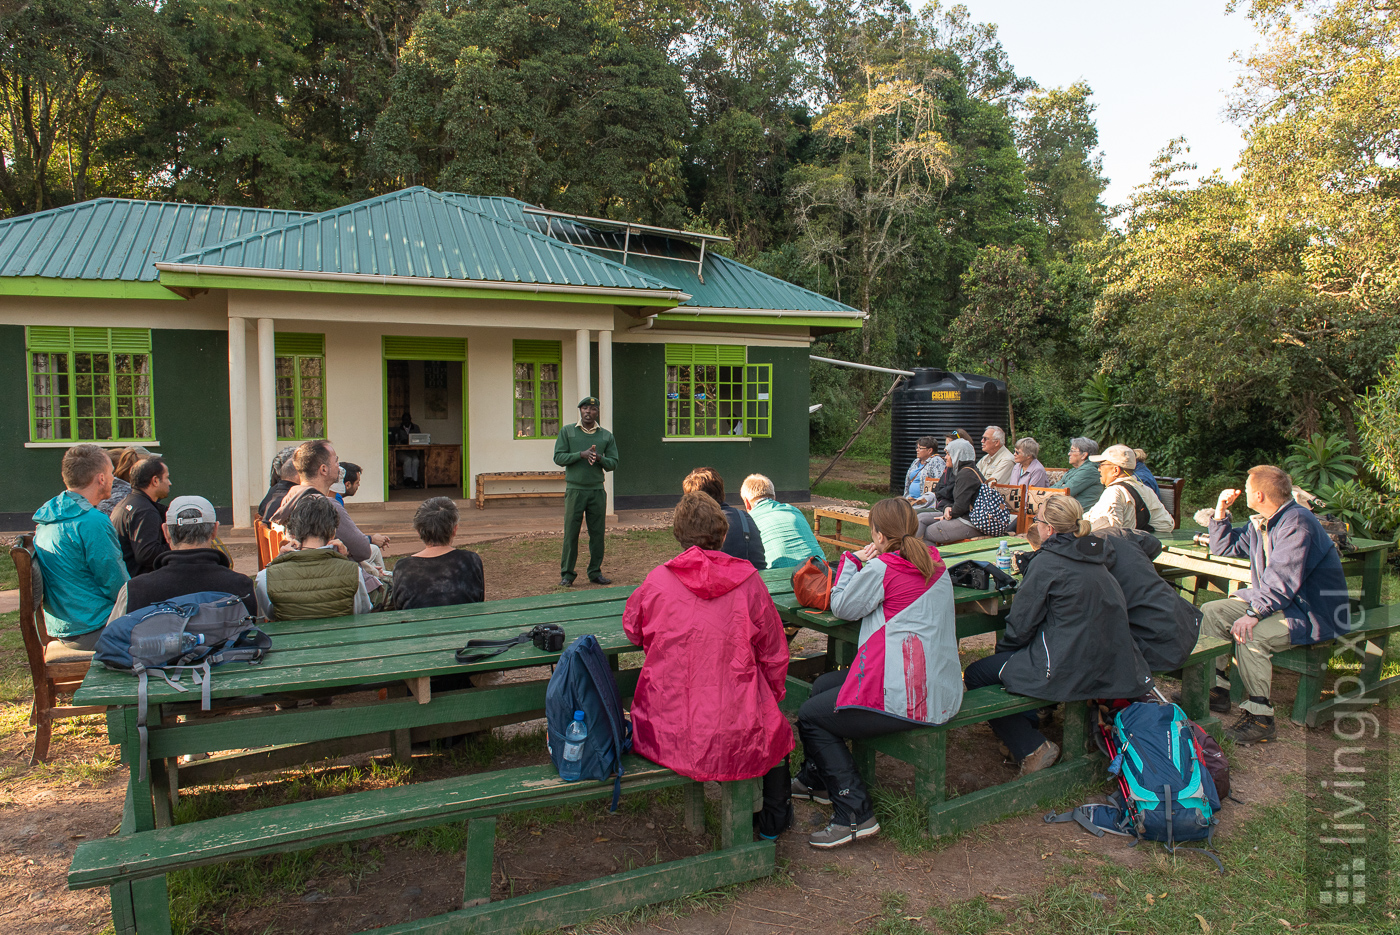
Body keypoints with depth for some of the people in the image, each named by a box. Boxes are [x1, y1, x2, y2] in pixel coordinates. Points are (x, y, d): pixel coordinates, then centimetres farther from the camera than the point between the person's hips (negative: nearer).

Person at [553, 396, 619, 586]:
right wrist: (581, 454, -15)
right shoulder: (567, 432, 6)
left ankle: (595, 572, 15)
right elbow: (558, 457, -2)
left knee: (597, 533, 5)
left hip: (597, 491, 2)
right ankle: (567, 574, 6)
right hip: (575, 490, -2)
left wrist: (599, 458, -13)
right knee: (571, 533, -2)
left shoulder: (606, 435, 11)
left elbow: (613, 463, 8)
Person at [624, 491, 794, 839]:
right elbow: (774, 655, 3)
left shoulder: (656, 581, -6)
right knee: (775, 729, 32)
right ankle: (773, 820, 49)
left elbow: (631, 629, 15)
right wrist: (774, 693, 22)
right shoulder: (748, 582, -7)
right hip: (735, 737, 0)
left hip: (666, 735, 1)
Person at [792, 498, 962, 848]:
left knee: (810, 716, 3)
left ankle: (855, 814, 1)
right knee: (822, 685, 24)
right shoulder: (936, 564, 11)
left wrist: (852, 561, 10)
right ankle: (814, 780, 41)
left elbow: (842, 607, 0)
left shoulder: (881, 568, -14)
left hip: (904, 696, -10)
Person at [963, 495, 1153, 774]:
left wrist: (1001, 650, 9)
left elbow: (1020, 625, -10)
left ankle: (1032, 747, 0)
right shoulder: (1096, 558, 8)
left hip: (1069, 671, -9)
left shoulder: (1047, 563, -15)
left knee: (975, 675, 3)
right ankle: (1026, 722, 34)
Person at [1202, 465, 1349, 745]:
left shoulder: (1297, 522, -22)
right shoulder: (1259, 524, 9)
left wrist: (1253, 614, -38)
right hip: (1274, 601, 10)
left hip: (1313, 613, -10)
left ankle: (1260, 717, -21)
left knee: (1249, 634, -32)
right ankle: (1216, 689, 8)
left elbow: (1283, 579, -31)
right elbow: (1223, 548, 24)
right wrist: (1221, 511, 12)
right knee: (1210, 613, 4)